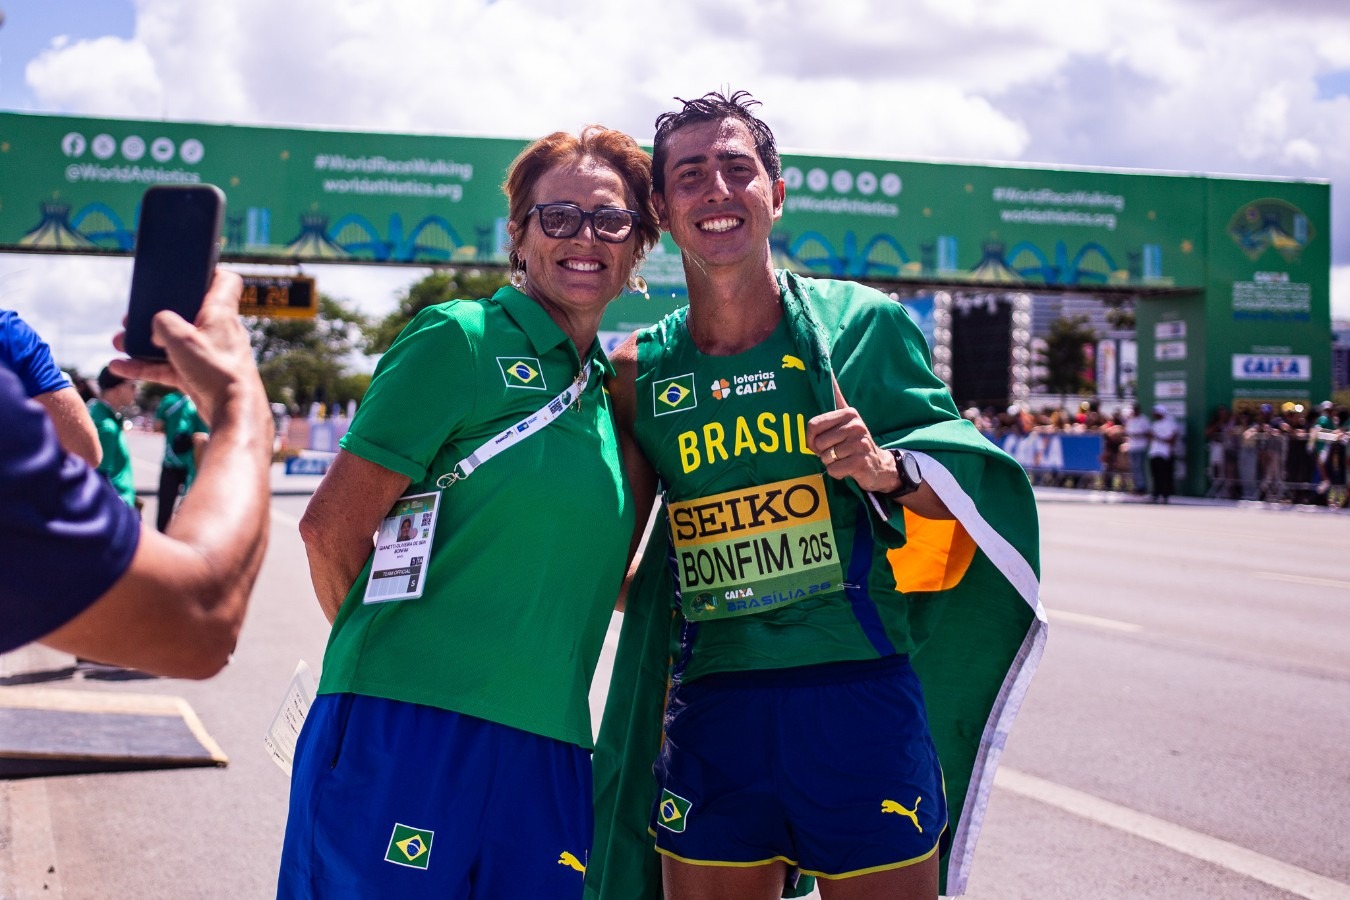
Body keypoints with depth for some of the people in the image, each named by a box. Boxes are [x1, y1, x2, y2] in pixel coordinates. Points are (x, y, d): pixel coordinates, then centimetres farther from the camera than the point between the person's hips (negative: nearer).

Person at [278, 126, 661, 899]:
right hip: (406, 739, -6)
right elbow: (330, 529, -6)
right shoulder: (460, 340, -5)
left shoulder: (612, 389, 15)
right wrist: (392, 661, 4)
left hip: (545, 755, 6)